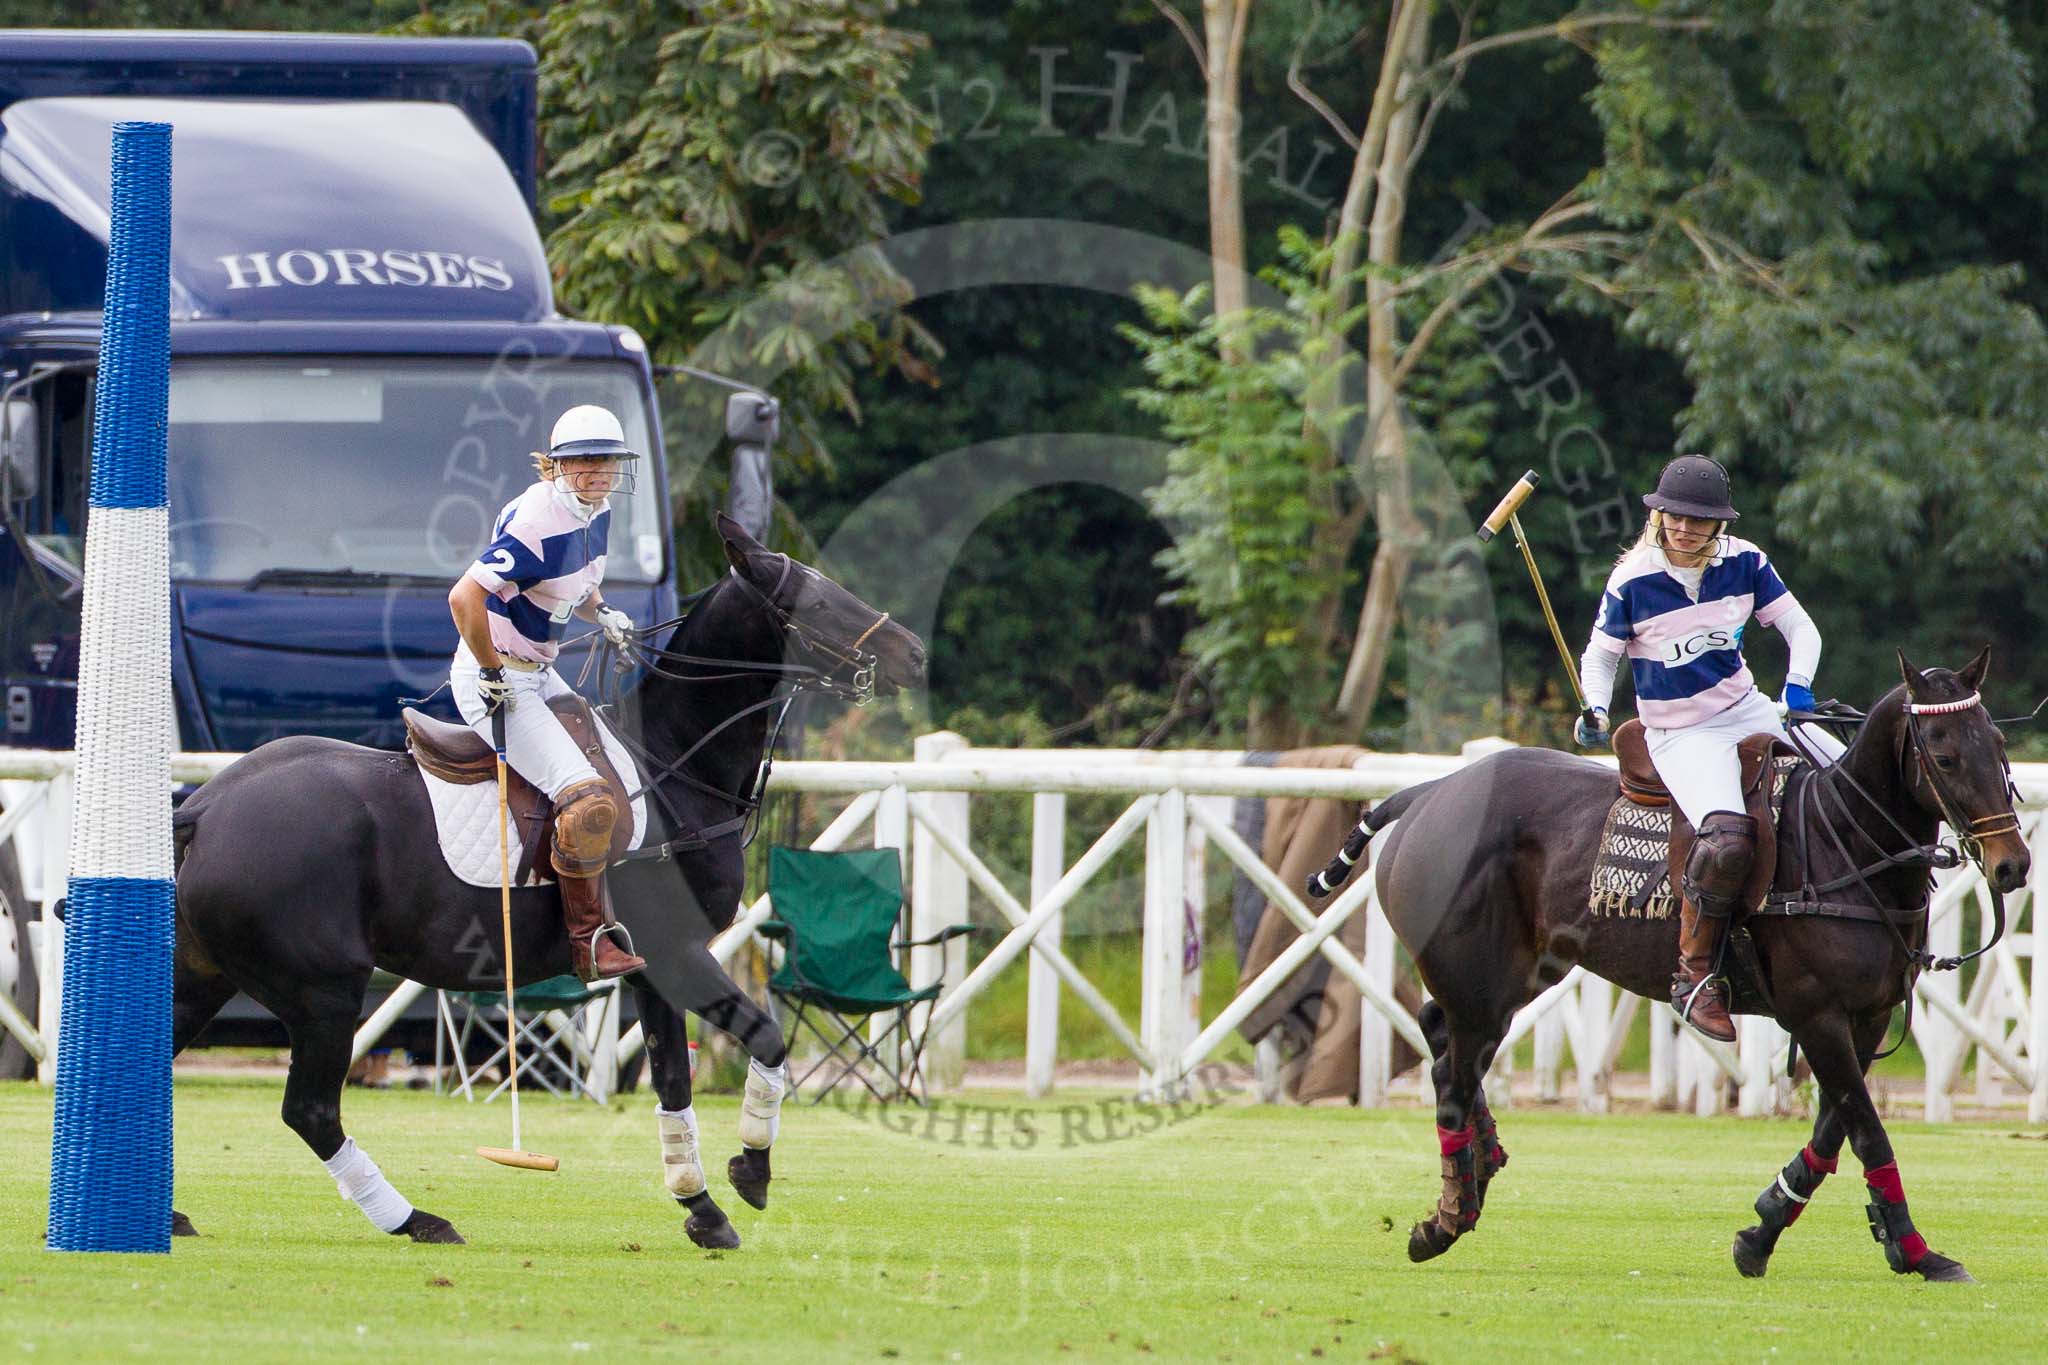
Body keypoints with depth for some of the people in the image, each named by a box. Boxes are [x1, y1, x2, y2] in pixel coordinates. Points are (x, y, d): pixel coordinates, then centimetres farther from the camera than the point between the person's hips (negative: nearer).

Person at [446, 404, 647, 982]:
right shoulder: (537, 520, -25)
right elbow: (464, 598, -33)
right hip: (497, 680, -10)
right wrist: (493, 675, -23)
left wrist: (602, 615, 6)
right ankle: (589, 943, -10)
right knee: (587, 800, -21)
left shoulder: (595, 511, 4)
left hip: (539, 674, 10)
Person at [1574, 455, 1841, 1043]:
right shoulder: (1632, 581, -10)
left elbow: (1800, 628, 4)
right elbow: (1600, 655, 3)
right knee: (1727, 839, -33)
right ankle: (1694, 974, -18)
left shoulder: (1743, 563, -2)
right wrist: (1595, 710, -16)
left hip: (1749, 710, 5)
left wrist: (1798, 684, -15)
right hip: (1681, 735, -5)